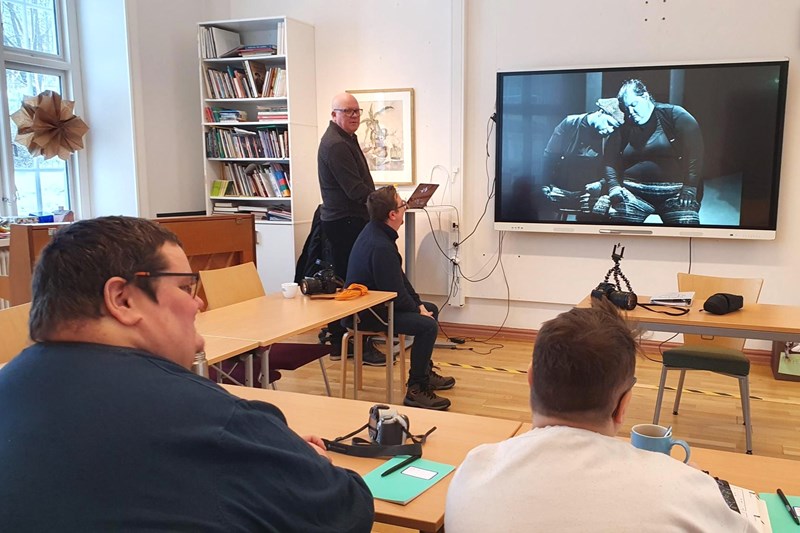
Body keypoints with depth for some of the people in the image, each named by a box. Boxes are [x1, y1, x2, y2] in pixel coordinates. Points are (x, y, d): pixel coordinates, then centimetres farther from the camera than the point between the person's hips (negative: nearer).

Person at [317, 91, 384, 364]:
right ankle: (361, 345, -1)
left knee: (342, 281, 13)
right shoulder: (335, 144, -14)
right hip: (345, 222, -11)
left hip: (345, 221, 11)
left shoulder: (345, 139, 20)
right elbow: (355, 190, -21)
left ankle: (337, 341, 20)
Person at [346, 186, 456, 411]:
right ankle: (416, 390, -12)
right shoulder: (380, 246, -28)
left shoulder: (377, 232, 6)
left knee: (431, 309, 19)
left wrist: (419, 304, 6)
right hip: (366, 315, -11)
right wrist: (419, 311, -8)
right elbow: (396, 292, -24)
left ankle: (425, 372, 31)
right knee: (427, 325, -23)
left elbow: (400, 277, 12)